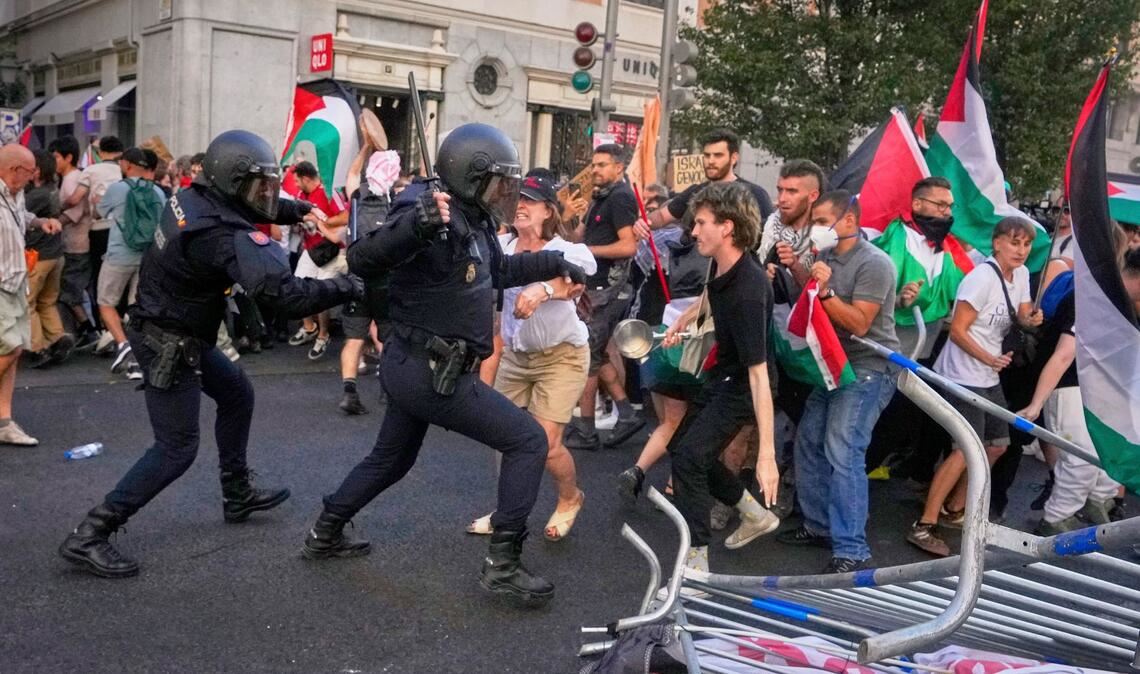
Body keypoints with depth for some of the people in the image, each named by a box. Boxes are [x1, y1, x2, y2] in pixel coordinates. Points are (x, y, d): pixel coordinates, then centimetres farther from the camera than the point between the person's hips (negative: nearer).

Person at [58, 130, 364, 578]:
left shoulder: (195, 198, -5)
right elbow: (287, 294, -37)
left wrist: (297, 209, 5)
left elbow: (251, 207, 17)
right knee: (177, 448, -4)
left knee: (237, 394, 22)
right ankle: (88, 537, 1)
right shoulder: (226, 237, -30)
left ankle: (238, 496, 34)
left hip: (178, 334, 10)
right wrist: (350, 288, -27)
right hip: (167, 344, -10)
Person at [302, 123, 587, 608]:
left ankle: (324, 535, 43)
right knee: (528, 441, -6)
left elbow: (498, 270, 27)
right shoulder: (435, 221, -22)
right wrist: (416, 224, -48)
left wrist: (554, 264, 26)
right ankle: (502, 565, -3)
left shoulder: (471, 222, 8)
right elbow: (362, 263, -33)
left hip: (414, 367, 10)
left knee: (391, 459, 28)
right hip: (432, 373, -10)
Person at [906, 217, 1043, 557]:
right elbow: (957, 331, -20)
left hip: (988, 377, 10)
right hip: (964, 376, -10)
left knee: (998, 444, 15)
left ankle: (954, 510, 29)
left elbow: (1023, 317, 12)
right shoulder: (982, 277, -19)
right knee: (968, 450, -17)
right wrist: (990, 359, -23)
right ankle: (923, 526, -14)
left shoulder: (1021, 274, 6)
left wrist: (1032, 319, -11)